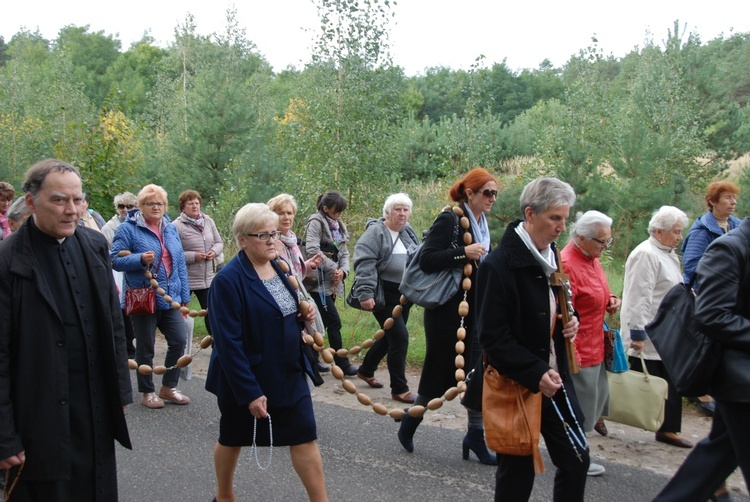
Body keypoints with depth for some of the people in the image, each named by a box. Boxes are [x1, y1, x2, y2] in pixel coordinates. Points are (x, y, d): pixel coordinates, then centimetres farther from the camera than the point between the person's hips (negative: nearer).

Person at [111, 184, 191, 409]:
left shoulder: (171, 229, 11)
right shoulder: (128, 229, -6)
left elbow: (180, 264, 14)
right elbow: (115, 259, -9)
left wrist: (184, 297, 11)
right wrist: (140, 259, -25)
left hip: (170, 299, 5)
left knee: (179, 340, 3)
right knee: (145, 347, 5)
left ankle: (168, 387, 21)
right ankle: (147, 392, 21)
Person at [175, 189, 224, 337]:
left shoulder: (208, 221, 5)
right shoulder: (177, 226, -12)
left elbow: (219, 242, 15)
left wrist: (214, 251, -6)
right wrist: (193, 256, -20)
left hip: (208, 278, 4)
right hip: (185, 279, -4)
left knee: (211, 313, 8)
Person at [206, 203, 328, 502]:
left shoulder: (278, 268, 4)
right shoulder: (228, 280, -20)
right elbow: (228, 342, -22)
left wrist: (303, 313, -2)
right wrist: (249, 392, -23)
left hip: (289, 374, 6)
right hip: (246, 377, -6)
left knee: (305, 437, 3)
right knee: (233, 438, 16)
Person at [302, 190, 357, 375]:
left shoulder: (339, 226, 16)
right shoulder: (316, 223, -8)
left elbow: (344, 252, 15)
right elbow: (312, 251, -19)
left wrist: (343, 270, -5)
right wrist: (333, 268, -14)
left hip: (332, 282, 8)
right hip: (318, 281, -8)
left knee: (323, 322, 11)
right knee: (334, 321, -9)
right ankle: (342, 364, -2)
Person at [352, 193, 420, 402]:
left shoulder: (408, 232, 13)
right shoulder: (375, 232, -12)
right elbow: (364, 263, -20)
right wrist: (365, 293, -27)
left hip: (403, 296, 8)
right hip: (384, 296, -8)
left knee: (390, 336, 17)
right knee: (400, 338, -10)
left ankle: (366, 370, 38)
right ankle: (399, 389, 1)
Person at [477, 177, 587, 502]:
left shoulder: (550, 256, 7)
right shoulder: (499, 265, -18)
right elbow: (492, 336, -20)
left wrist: (568, 322, 1)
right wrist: (535, 373, -25)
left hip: (554, 377, 7)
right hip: (517, 383, -7)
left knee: (576, 460, 11)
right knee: (517, 473, 7)